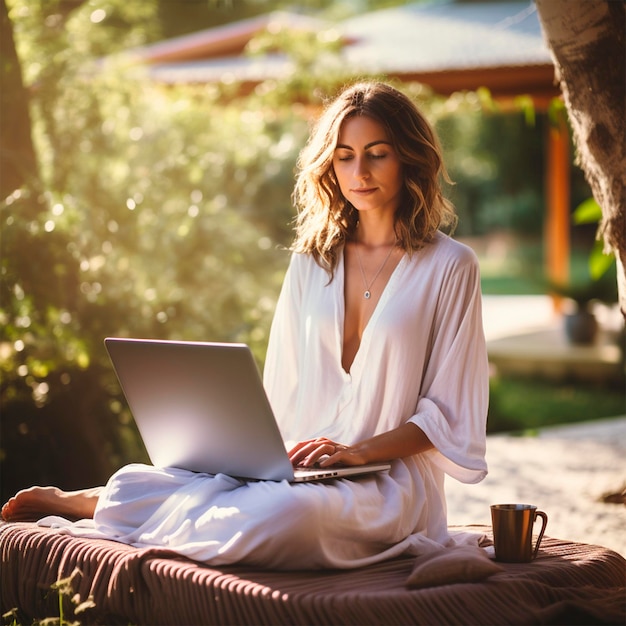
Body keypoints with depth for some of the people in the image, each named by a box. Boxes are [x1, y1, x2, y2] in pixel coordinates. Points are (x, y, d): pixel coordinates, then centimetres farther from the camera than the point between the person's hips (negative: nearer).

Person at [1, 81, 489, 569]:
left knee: (272, 516, -36)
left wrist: (355, 451, -17)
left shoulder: (449, 266, -1)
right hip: (295, 466, 4)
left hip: (389, 479, -3)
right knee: (135, 483, -25)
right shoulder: (311, 260, 13)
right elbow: (281, 392, 14)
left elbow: (447, 414, -3)